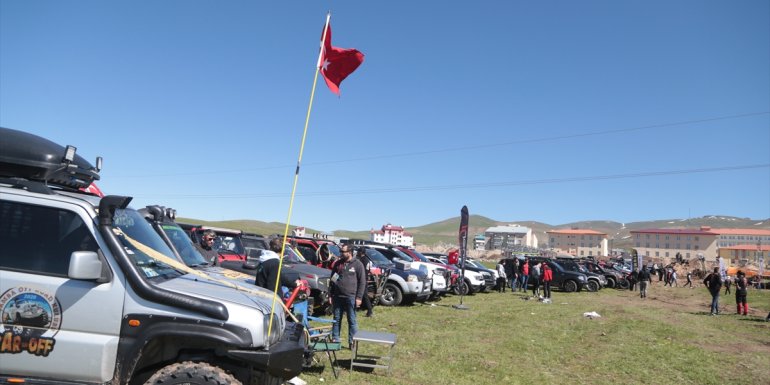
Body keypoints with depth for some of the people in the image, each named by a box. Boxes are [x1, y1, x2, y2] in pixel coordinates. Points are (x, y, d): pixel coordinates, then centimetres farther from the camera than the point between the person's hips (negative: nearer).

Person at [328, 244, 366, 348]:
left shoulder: (357, 264, -2)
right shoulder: (337, 263, 11)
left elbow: (362, 282, -4)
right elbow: (332, 280, 16)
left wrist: (359, 297, -10)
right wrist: (330, 295, 9)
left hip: (351, 297, -4)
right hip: (337, 297, 4)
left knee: (352, 320, 2)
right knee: (336, 319, 10)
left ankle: (352, 341, 8)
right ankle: (335, 339, 19)